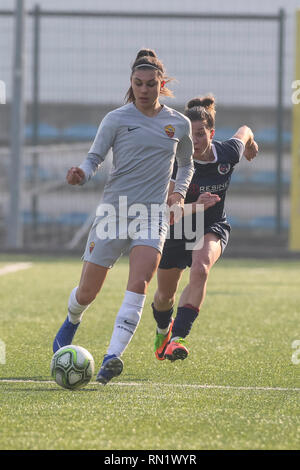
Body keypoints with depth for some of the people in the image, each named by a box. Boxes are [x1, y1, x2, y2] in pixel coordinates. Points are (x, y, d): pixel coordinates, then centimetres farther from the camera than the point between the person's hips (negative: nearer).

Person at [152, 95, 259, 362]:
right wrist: (195, 207, -50)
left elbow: (244, 132, 6)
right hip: (176, 231, 0)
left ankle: (177, 338, -35)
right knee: (165, 296, 13)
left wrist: (251, 145, 29)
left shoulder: (228, 153, -18)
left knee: (200, 269, -32)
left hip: (212, 229, 0)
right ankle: (163, 329, 49)